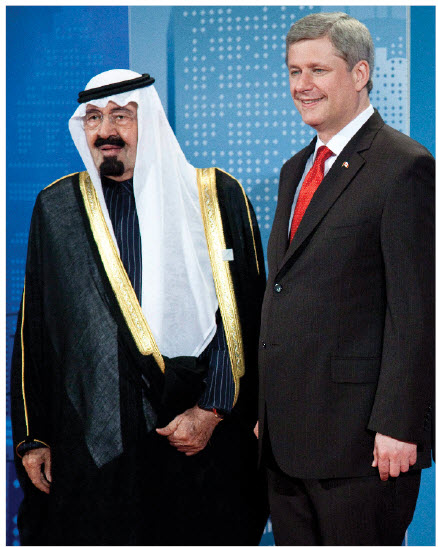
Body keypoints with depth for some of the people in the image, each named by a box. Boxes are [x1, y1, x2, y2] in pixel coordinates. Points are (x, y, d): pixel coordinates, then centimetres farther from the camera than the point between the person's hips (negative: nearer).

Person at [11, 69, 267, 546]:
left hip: (203, 441, -1)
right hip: (91, 445, 1)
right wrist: (32, 436, 7)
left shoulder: (217, 198, 1)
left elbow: (243, 314, 0)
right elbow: (33, 330, 9)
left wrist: (211, 410, -8)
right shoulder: (56, 208, 7)